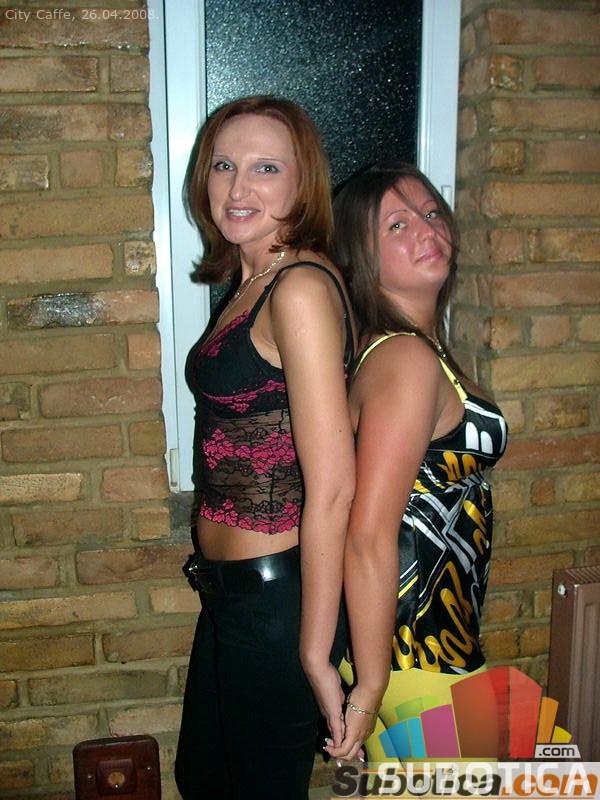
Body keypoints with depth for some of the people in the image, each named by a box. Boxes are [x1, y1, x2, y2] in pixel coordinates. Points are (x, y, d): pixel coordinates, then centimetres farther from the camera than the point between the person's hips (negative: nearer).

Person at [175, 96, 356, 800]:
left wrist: (315, 654, -19)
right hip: (230, 586, 9)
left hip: (279, 592, -9)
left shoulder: (301, 288, -21)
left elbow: (333, 487, -24)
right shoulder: (252, 282, 8)